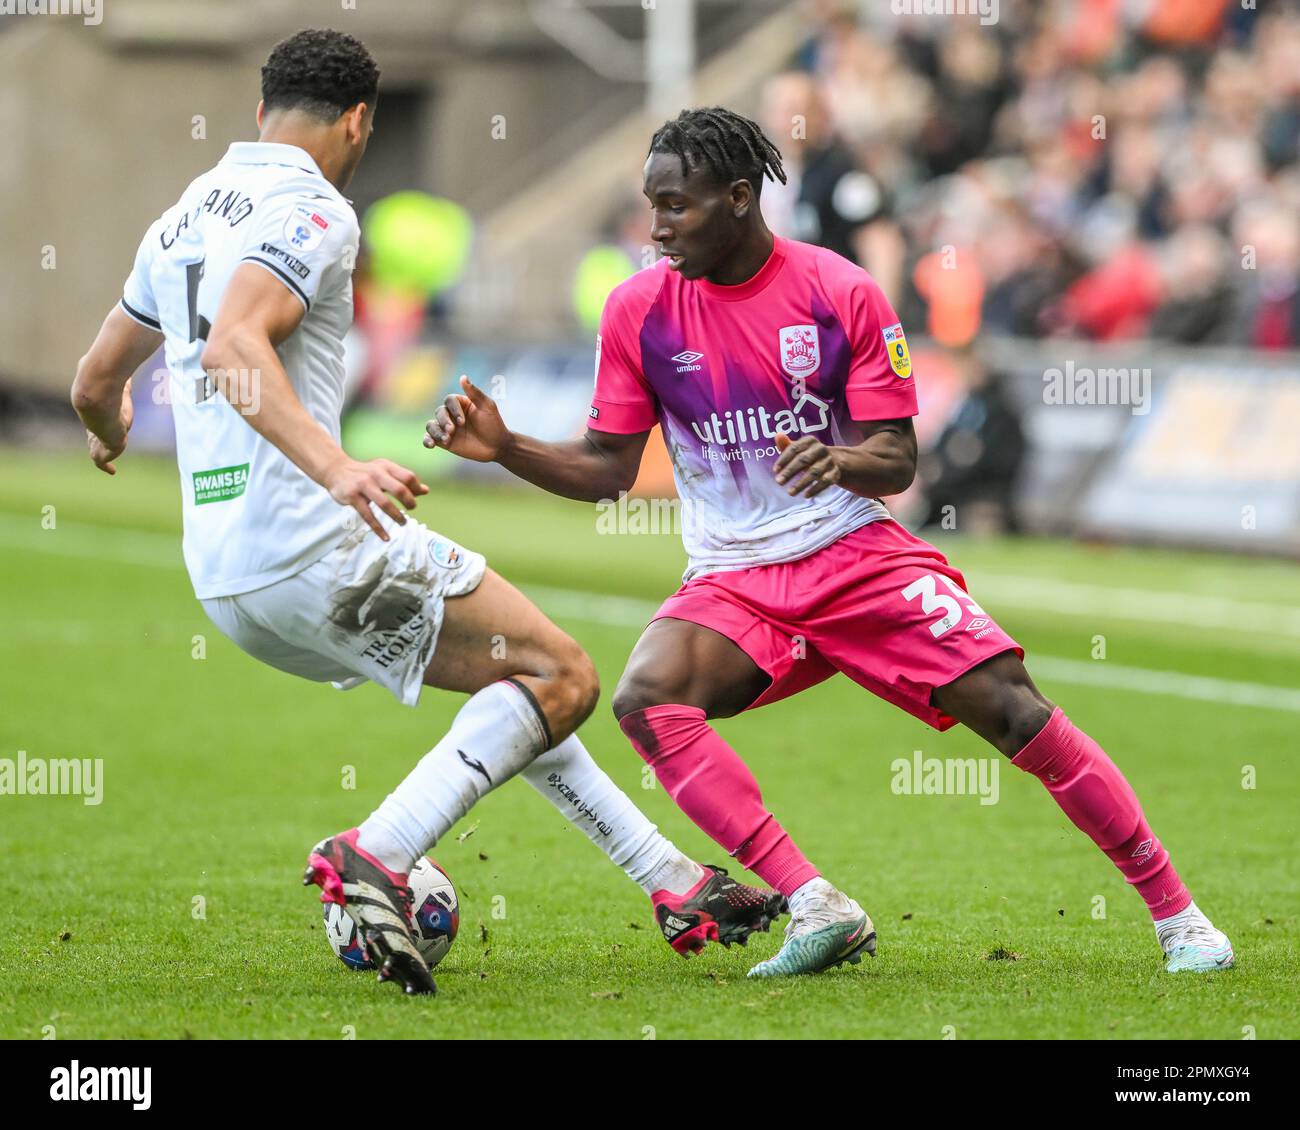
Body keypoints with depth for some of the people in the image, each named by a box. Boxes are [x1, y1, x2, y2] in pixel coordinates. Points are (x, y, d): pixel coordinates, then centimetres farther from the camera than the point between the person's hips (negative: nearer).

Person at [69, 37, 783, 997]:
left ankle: (674, 882, 21)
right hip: (313, 549, -9)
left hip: (224, 578, 9)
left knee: (510, 670, 22)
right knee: (562, 676, -4)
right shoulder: (312, 209, -8)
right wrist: (336, 468, -36)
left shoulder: (181, 220, 18)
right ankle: (377, 858, -20)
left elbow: (96, 384, 27)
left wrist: (110, 436, 50)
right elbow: (231, 348, -25)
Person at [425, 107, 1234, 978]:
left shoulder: (842, 292, -5)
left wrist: (837, 462, -27)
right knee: (646, 699, -28)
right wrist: (502, 446, -9)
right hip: (734, 581, 2)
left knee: (1007, 703, -18)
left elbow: (897, 461, -4)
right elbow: (608, 467, 6)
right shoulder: (639, 308, 0)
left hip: (857, 552, -2)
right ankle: (819, 910, -28)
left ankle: (1176, 913, -4)